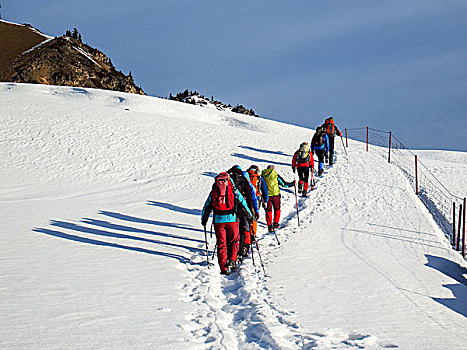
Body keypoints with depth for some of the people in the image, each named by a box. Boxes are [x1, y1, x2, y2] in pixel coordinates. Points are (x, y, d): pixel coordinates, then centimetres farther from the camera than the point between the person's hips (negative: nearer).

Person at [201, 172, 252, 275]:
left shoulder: (213, 192, 7)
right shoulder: (234, 191, 1)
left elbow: (206, 208, 12)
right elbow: (243, 204, 3)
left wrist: (203, 220, 23)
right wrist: (250, 215, 14)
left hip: (218, 220, 1)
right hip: (232, 219, -1)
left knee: (221, 244, 6)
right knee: (234, 241, 15)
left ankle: (224, 267, -1)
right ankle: (232, 261, -4)